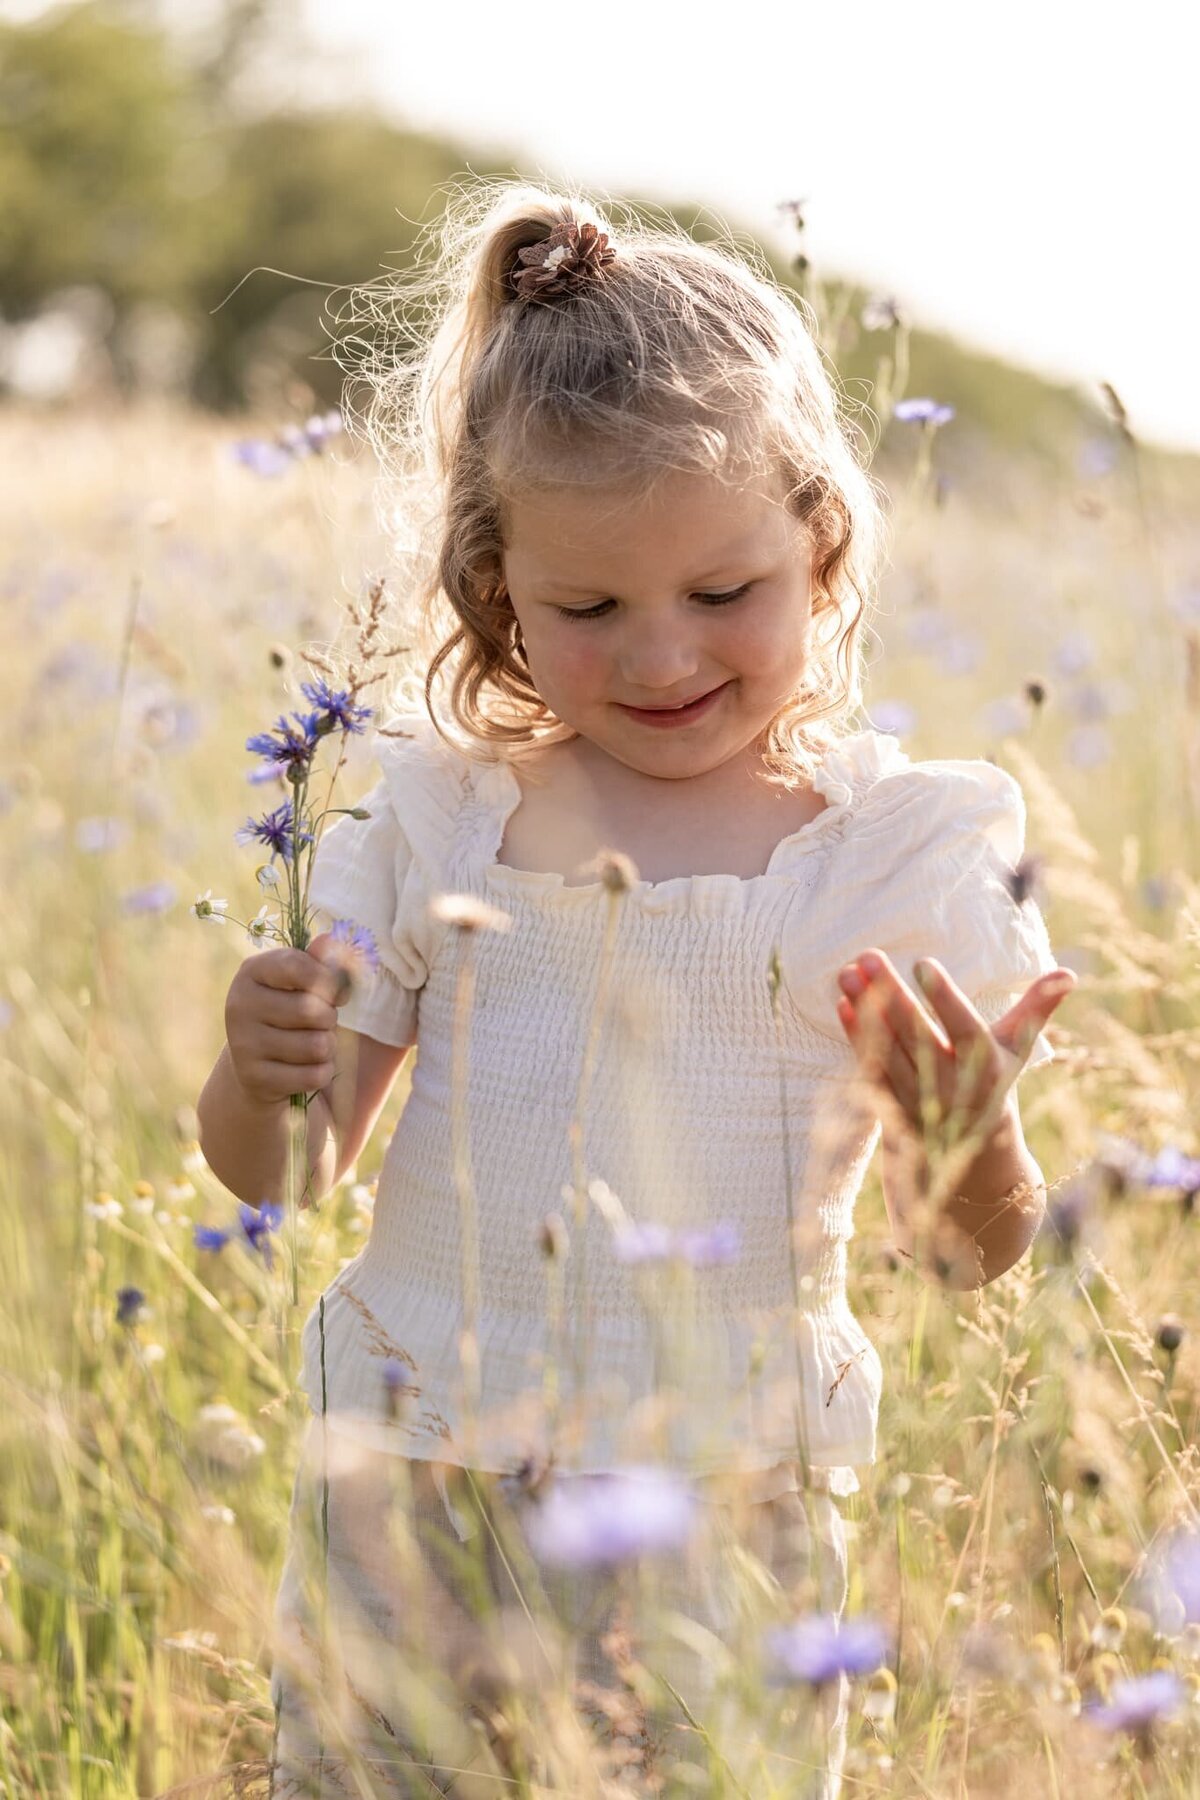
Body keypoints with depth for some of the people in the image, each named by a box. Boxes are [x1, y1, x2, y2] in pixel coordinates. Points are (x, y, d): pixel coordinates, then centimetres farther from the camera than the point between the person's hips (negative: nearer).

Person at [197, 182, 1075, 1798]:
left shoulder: (907, 846, -4)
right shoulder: (434, 816, 1)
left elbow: (973, 1260, -2)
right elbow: (282, 1170, 5)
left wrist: (972, 1146, -24)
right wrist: (267, 1078, -17)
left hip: (721, 1535, -1)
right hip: (410, 1493, 2)